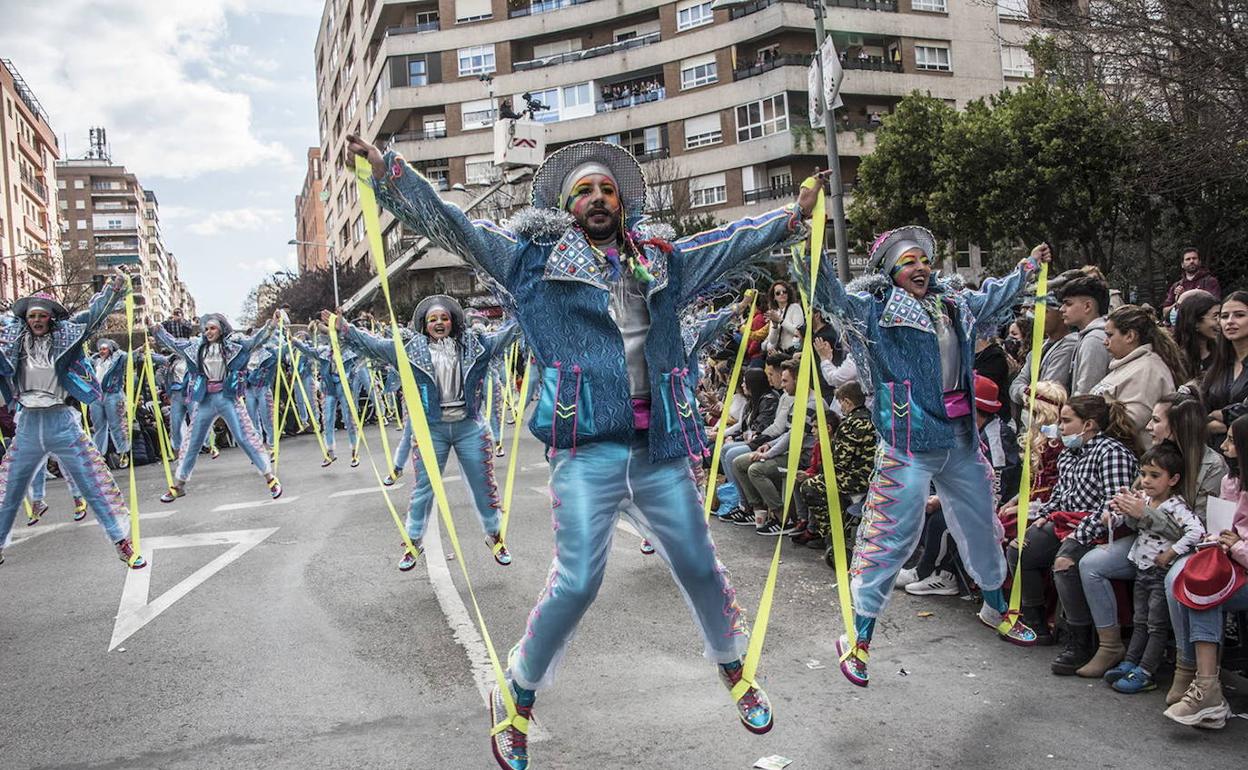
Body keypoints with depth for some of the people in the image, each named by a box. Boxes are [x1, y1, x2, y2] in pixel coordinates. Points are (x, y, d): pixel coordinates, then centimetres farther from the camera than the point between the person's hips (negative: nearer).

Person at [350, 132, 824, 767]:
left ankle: (733, 668, 39)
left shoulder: (661, 260, 14)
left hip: (661, 448, 4)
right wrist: (385, 170, -2)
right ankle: (517, 697, 18)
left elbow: (733, 241, 23)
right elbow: (451, 226, 3)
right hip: (588, 450, -3)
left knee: (699, 567, 11)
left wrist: (794, 215, 23)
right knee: (575, 583, -8)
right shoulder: (537, 260, 5)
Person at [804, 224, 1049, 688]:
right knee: (892, 534, -6)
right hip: (910, 441, -7)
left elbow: (994, 298, 32)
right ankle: (859, 636, 6)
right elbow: (832, 295, -23)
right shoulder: (875, 308, -7)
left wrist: (1027, 269, 41)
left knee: (980, 523, 21)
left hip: (961, 438, 7)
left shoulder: (953, 303, 12)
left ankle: (996, 607, 45)